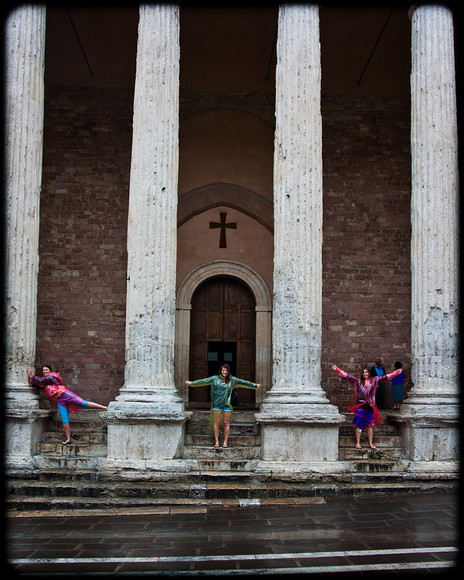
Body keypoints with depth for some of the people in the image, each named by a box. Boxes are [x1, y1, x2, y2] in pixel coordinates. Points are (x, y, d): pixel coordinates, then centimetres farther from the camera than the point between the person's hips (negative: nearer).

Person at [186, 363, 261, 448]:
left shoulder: (232, 380, 9)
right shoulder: (215, 379, 5)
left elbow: (243, 383, 16)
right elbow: (203, 381, 8)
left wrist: (255, 385, 20)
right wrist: (191, 383, 8)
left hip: (227, 405, 1)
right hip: (217, 404, 0)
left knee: (226, 423, 2)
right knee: (216, 423, 2)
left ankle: (225, 442, 10)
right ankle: (216, 441, 10)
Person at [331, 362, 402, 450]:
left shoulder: (374, 380, 8)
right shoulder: (357, 380, 3)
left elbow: (384, 377, 10)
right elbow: (346, 376, -1)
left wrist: (396, 373, 8)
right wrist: (337, 370, -9)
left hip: (370, 406, 2)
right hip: (360, 405, -2)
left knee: (370, 425, 7)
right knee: (359, 425, -3)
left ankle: (371, 444, 15)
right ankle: (358, 443, 3)